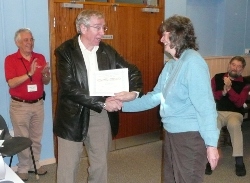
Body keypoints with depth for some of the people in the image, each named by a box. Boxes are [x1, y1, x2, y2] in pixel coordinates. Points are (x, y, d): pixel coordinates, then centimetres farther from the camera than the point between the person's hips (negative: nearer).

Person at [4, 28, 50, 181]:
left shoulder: (40, 58, 3)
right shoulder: (10, 59, -8)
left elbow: (46, 82, 4)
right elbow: (11, 83, -18)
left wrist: (45, 74, -19)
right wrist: (29, 74, -28)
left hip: (38, 104, 4)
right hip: (19, 105, -3)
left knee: (36, 137, 13)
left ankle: (35, 164, 28)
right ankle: (23, 168, 21)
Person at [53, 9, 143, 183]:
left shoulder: (107, 51, 3)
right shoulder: (65, 51, -11)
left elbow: (133, 71, 7)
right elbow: (69, 87, -21)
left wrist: (133, 91, -15)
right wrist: (103, 102, -25)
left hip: (102, 116, 4)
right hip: (73, 117, -4)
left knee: (100, 164, 16)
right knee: (68, 167, 8)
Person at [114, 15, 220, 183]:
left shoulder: (193, 62, -18)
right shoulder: (171, 64, 10)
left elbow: (205, 106, -22)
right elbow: (155, 97, 12)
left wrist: (211, 143, -22)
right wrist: (125, 104, 12)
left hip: (190, 136, -9)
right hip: (171, 133, 9)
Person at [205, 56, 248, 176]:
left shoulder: (244, 84, 6)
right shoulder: (217, 78, 9)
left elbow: (239, 102, -7)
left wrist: (229, 89, -18)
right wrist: (222, 92, -15)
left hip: (234, 113, 0)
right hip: (217, 112, 1)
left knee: (234, 125, -35)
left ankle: (239, 162, -27)